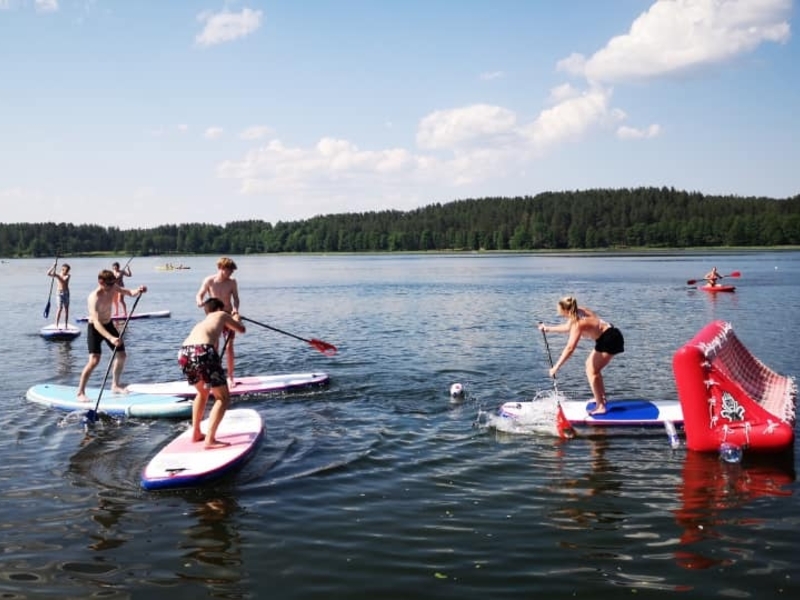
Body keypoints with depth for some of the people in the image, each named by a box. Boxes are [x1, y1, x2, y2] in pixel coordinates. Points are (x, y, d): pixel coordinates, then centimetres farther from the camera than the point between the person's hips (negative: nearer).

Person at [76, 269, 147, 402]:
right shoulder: (94, 298, -31)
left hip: (109, 325, 7)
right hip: (95, 328, -7)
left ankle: (115, 385, 27)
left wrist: (138, 291, -32)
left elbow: (129, 292, -6)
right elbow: (96, 322, -39)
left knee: (121, 355, 11)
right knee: (94, 360, -18)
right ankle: (80, 392, -9)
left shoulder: (113, 288, -11)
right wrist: (111, 338, -51)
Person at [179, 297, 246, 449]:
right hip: (202, 352, -7)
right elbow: (241, 330, 40)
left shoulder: (201, 323, 40)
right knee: (223, 397, 5)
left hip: (184, 353, 7)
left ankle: (196, 433, 34)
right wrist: (236, 319, 58)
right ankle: (210, 440, -9)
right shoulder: (221, 315, 26)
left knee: (203, 391, 33)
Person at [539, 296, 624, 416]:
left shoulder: (578, 323, -26)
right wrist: (548, 328, 28)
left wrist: (556, 367, -28)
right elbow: (568, 327, 22)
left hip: (610, 339, -10)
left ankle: (600, 407, -8)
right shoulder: (578, 312, 0)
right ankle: (601, 398, 31)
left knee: (591, 371, -10)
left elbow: (569, 348, -30)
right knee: (590, 365, 22)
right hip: (608, 337, 10)